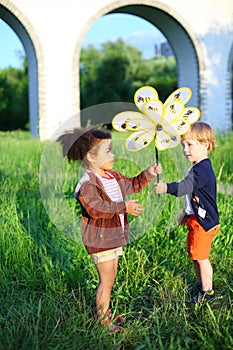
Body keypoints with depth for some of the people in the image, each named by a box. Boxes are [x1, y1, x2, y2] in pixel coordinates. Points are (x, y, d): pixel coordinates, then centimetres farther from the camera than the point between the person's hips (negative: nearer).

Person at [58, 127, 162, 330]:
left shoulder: (113, 176, 9)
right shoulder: (87, 183, -22)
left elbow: (131, 185, 23)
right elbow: (97, 208, -34)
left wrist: (149, 174, 9)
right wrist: (124, 207, -34)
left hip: (114, 236, 9)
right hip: (99, 239, -9)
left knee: (111, 276, 19)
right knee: (107, 279, -1)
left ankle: (104, 311, 35)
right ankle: (102, 320, 14)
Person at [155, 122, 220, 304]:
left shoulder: (202, 169, -22)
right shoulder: (198, 167, 11)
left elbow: (187, 186, -39)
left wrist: (167, 188, -51)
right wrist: (186, 212, 28)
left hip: (203, 221, -10)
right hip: (196, 218, 10)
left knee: (201, 256, 2)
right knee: (195, 254, 20)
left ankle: (207, 291, 17)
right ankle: (201, 284, 37)